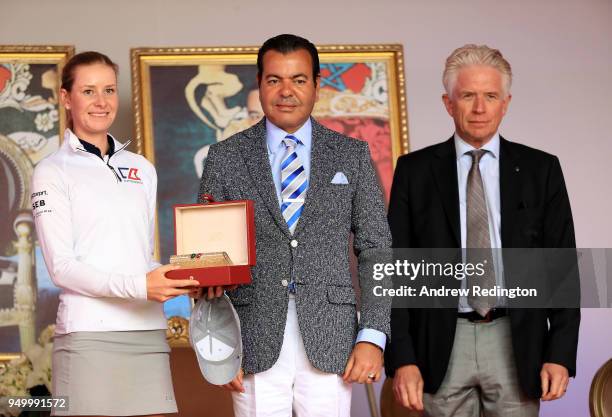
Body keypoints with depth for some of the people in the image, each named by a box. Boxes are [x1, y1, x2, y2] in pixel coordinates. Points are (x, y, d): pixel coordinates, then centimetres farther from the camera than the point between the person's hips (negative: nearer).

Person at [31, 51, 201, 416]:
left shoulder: (142, 169, 17)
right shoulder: (53, 171, 2)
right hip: (89, 332, -4)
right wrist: (138, 287, -19)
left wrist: (182, 279, -1)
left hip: (148, 330, 4)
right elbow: (61, 266, -6)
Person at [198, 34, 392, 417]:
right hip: (254, 343, 0)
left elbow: (376, 251, 6)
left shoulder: (352, 155, 7)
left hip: (329, 343, 0)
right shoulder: (225, 158, 6)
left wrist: (372, 337, -4)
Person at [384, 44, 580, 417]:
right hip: (442, 345, 0)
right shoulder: (415, 170, 4)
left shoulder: (540, 169, 5)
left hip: (517, 343, 0)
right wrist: (401, 358, -7)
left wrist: (561, 354, -4)